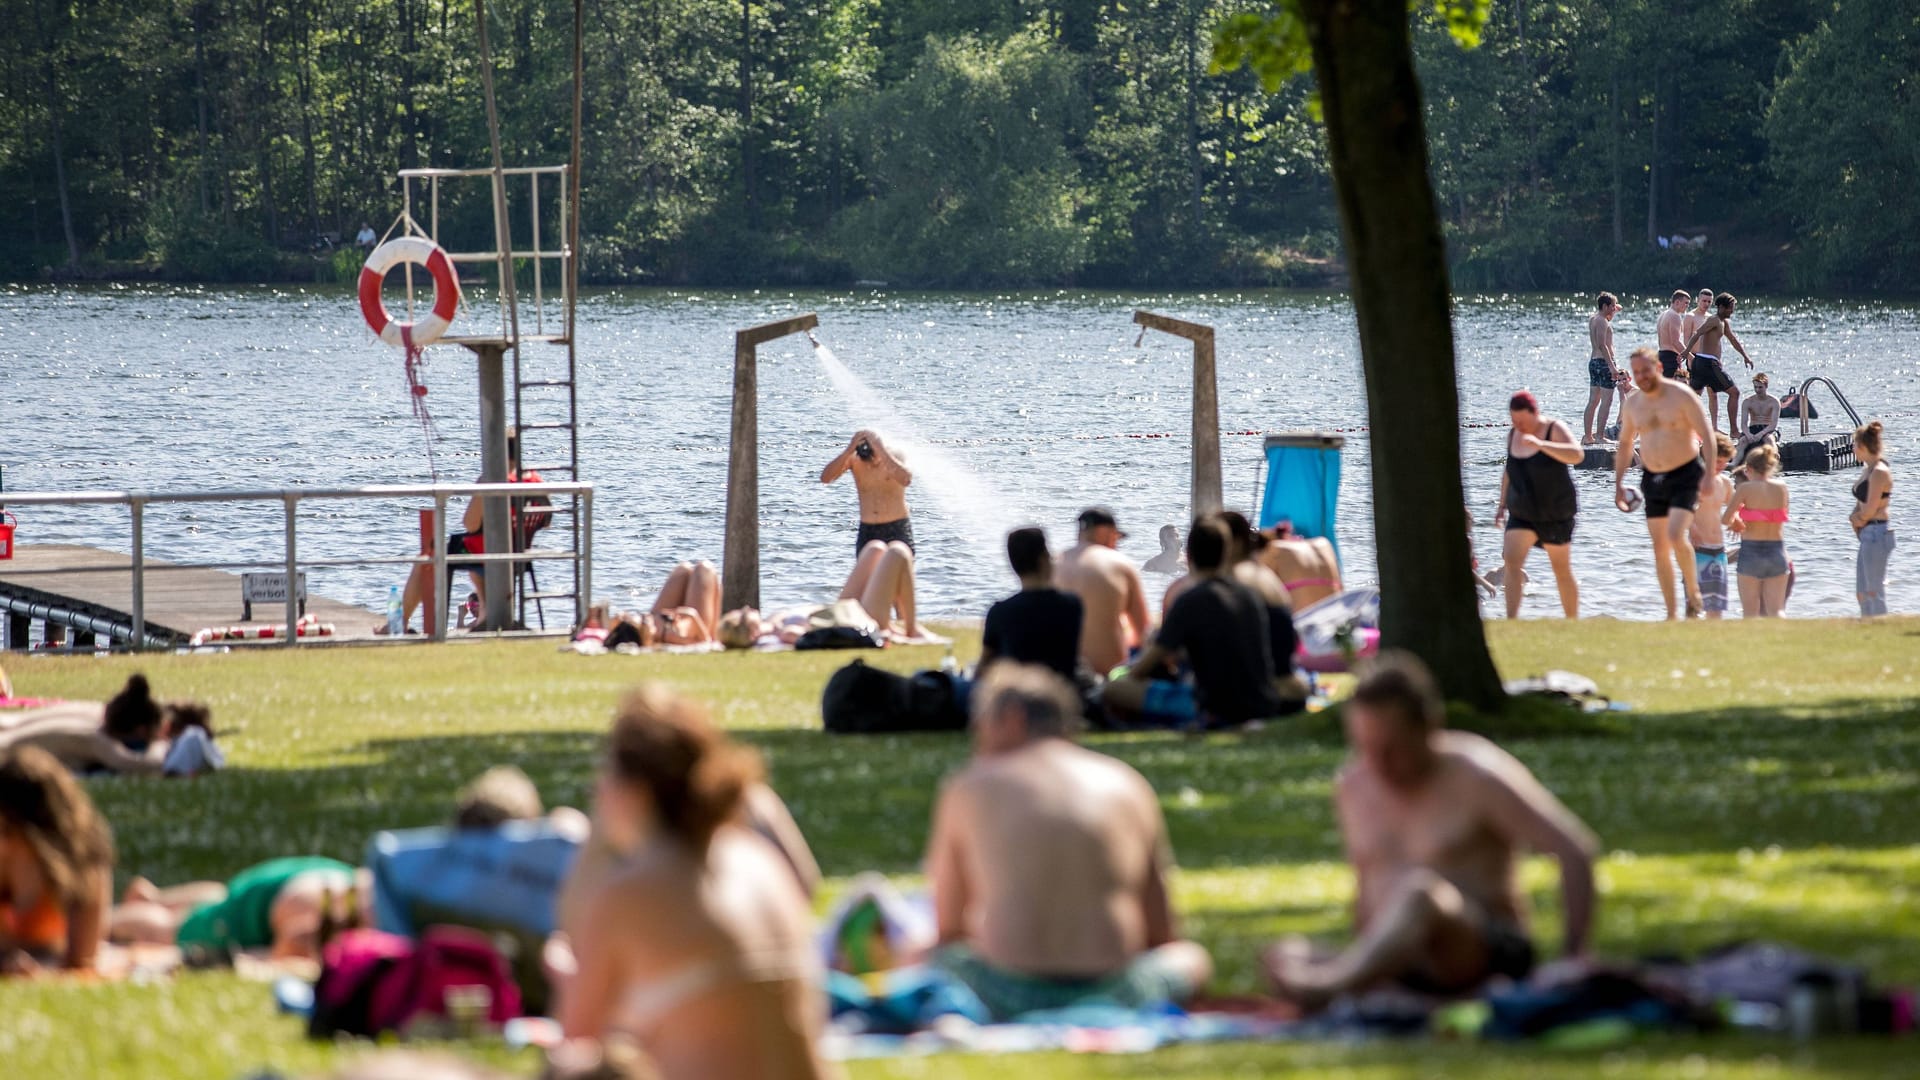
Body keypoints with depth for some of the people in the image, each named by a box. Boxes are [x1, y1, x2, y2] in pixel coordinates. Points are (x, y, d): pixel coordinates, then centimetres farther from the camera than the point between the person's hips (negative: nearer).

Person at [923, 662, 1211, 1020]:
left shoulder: (968, 788, 7)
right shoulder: (1129, 786, 11)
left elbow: (947, 926, 11)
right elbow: (1161, 933, 14)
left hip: (1009, 995, -1)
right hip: (1113, 991, 1)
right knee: (1193, 957, 32)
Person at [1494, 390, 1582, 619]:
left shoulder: (1554, 430, -13)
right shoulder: (1513, 434, 5)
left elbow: (1577, 454, -31)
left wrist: (1540, 444, -41)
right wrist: (1503, 504, 19)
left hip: (1556, 513, -4)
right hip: (1522, 513, 4)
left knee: (1562, 570, 8)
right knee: (1512, 563, -16)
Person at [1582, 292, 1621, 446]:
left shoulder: (1592, 318, 14)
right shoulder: (1602, 322, -14)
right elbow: (1602, 345, -22)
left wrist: (1614, 311, 23)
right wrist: (1612, 367, -25)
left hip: (1593, 362, 10)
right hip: (1604, 362, -10)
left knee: (1593, 401, 11)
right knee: (1606, 401, -8)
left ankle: (1587, 436, 12)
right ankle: (1599, 436, -13)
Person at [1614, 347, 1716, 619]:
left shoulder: (1681, 396, -10)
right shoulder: (1632, 404, 6)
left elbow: (1707, 435, -11)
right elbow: (1625, 445, 18)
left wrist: (1709, 474, -21)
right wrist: (1618, 484, 12)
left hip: (1685, 474, -5)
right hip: (1653, 478, 5)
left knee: (1676, 535, -22)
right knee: (1660, 546, 4)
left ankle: (1693, 591, -1)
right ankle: (1671, 613, 9)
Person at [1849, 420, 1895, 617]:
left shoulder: (1879, 472, -16)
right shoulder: (1867, 469, 13)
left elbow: (1870, 510, -19)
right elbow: (1860, 505, 19)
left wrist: (1857, 517, 1)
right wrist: (1856, 517, -1)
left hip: (1877, 532, -10)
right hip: (1867, 534, 10)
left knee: (1874, 592, -5)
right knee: (1862, 593, 14)